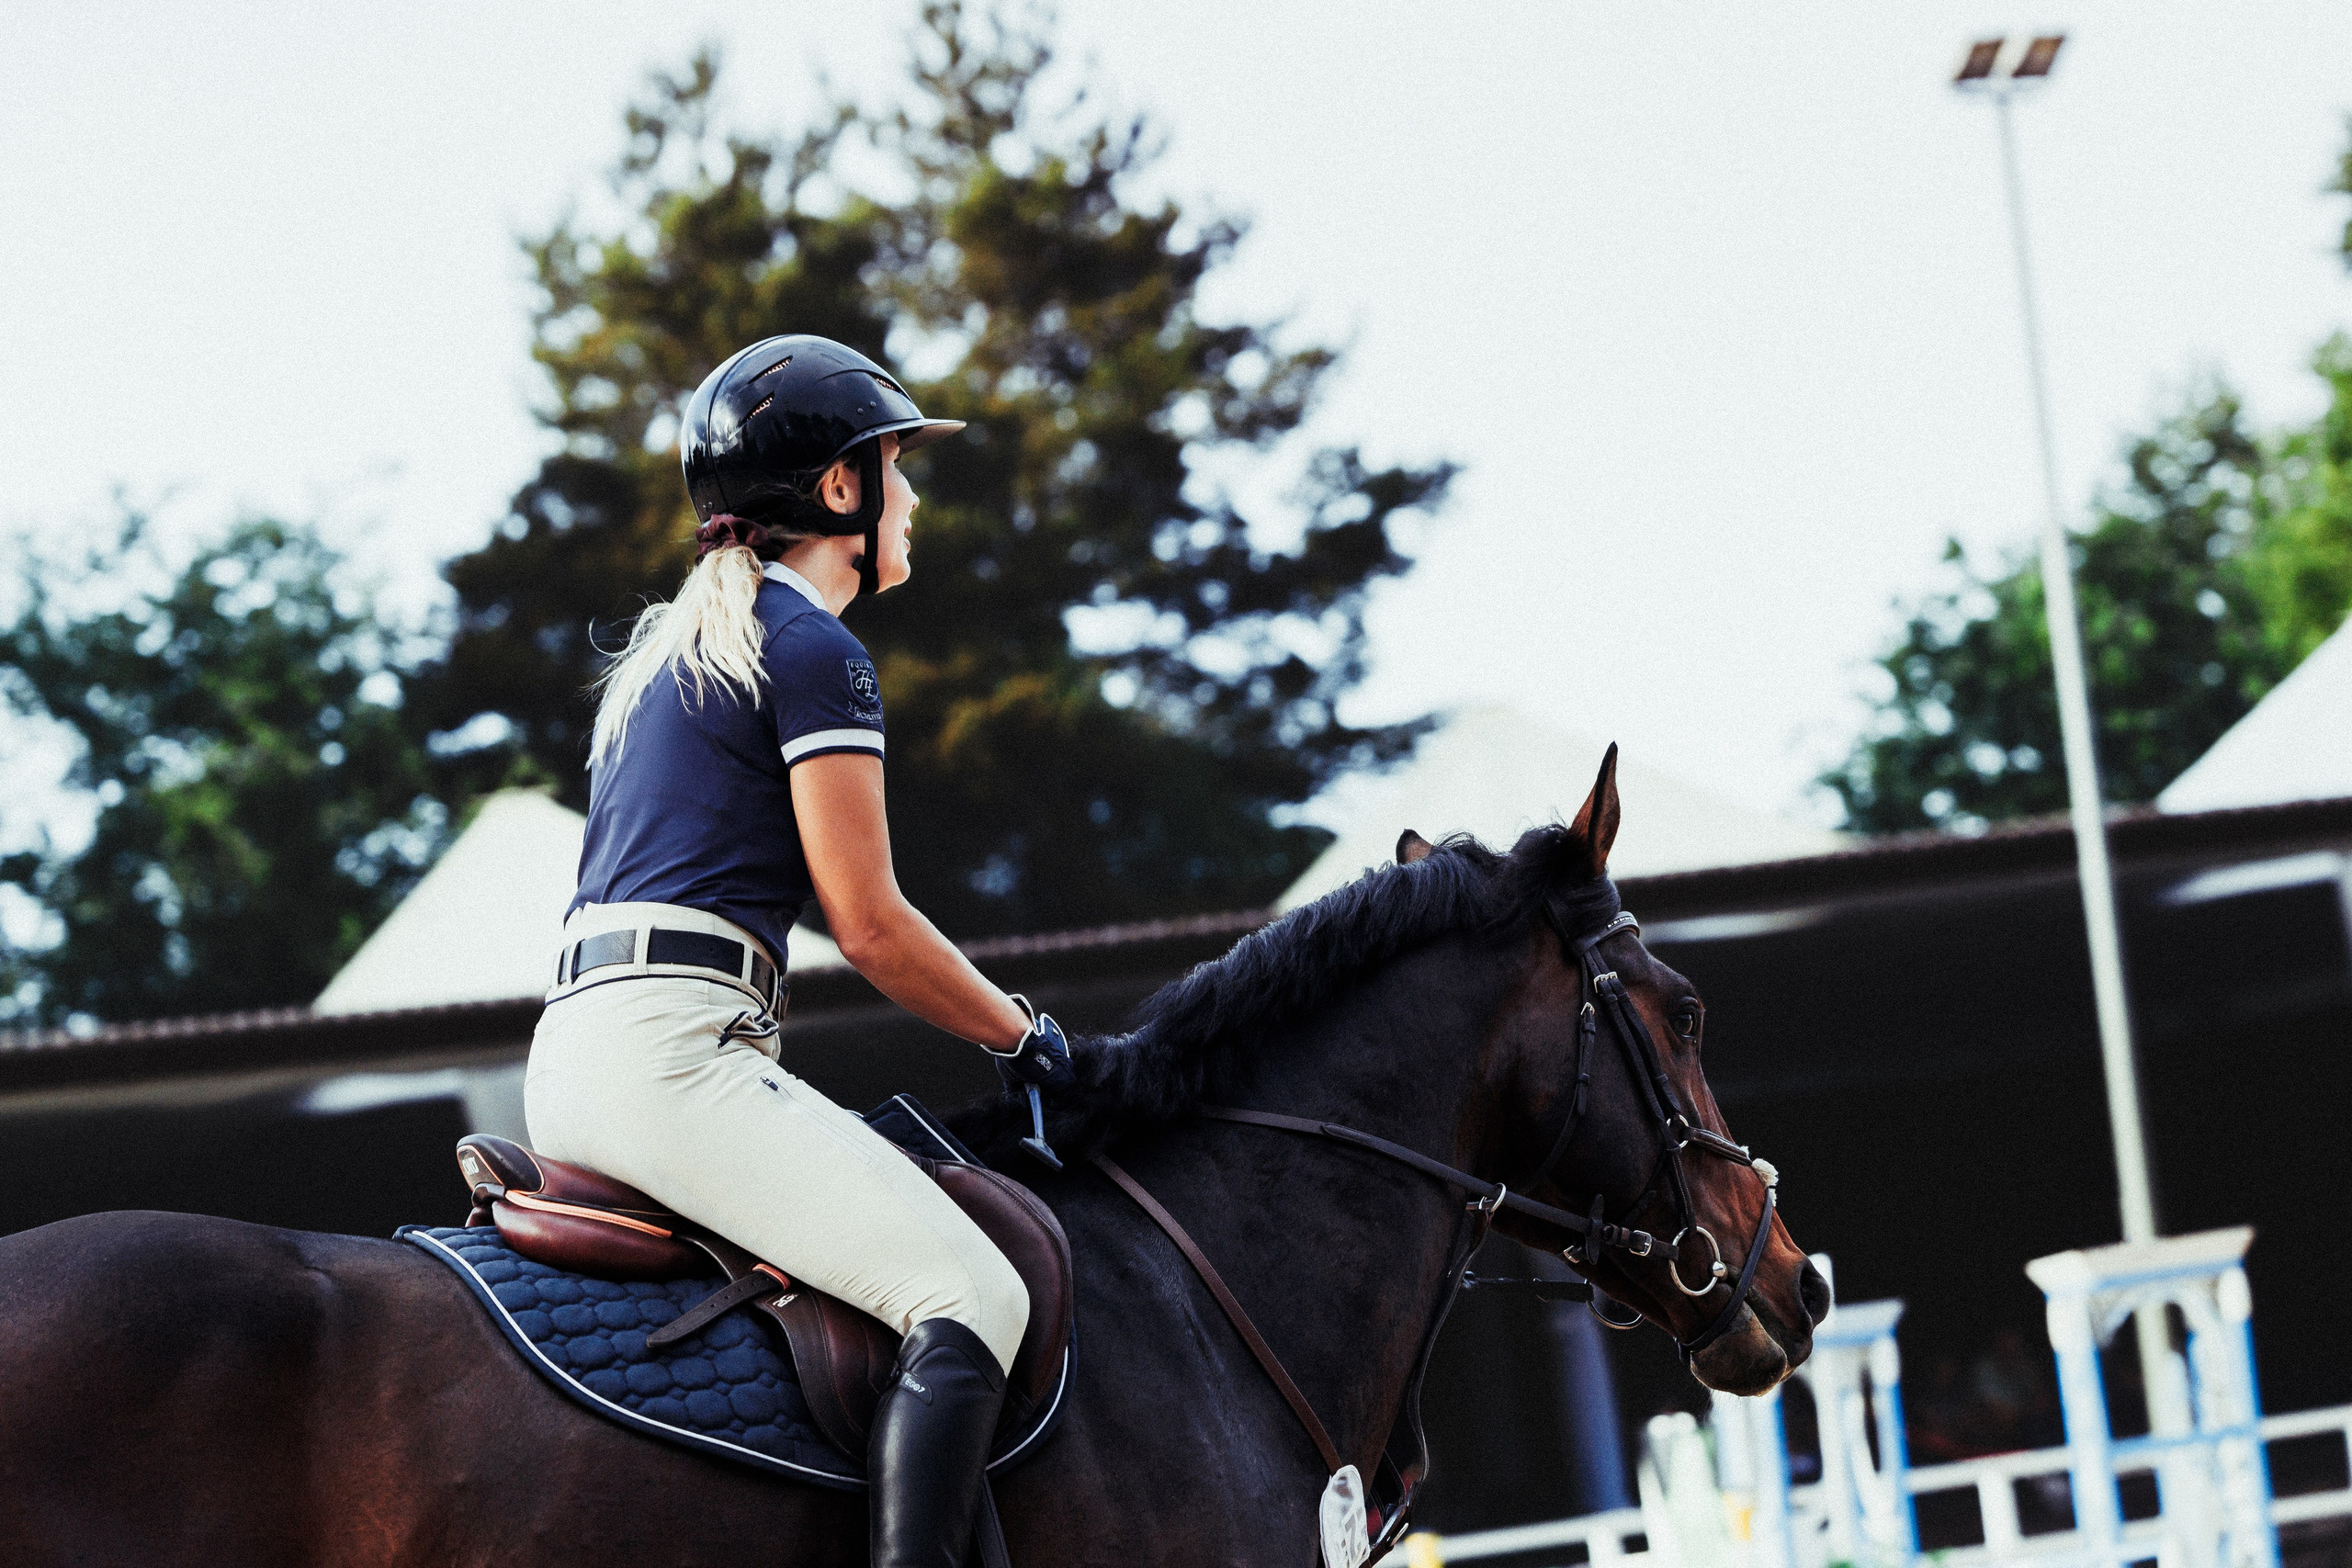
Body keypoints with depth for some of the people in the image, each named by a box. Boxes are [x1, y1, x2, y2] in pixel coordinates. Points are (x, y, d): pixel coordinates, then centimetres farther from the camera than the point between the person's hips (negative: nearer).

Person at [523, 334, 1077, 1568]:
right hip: (672, 1042, -10)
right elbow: (869, 925, -7)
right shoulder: (813, 647, -3)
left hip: (568, 1050, 10)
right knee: (971, 1297, -17)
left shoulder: (663, 651, 25)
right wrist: (1024, 1039, 7)